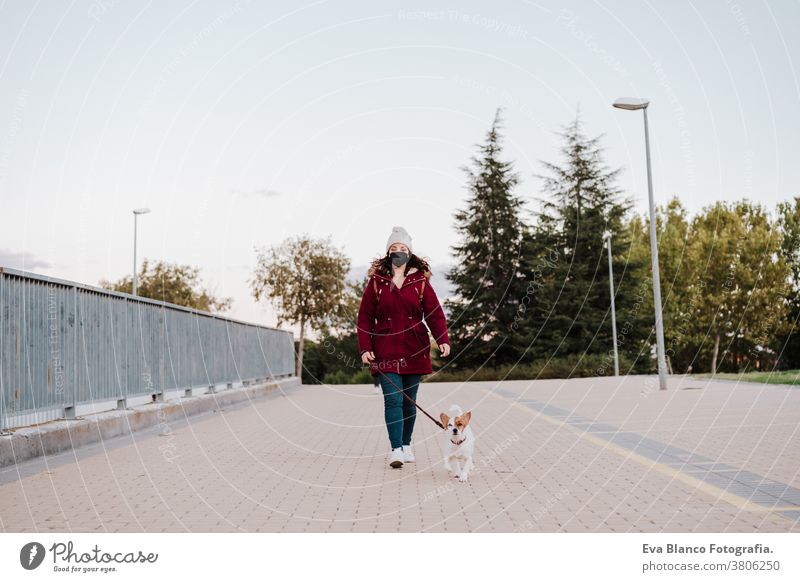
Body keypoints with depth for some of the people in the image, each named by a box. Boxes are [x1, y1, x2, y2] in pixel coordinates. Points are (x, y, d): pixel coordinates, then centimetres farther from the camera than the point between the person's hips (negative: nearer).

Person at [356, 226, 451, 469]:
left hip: (414, 350, 2)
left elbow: (435, 313, 0)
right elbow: (364, 318, 3)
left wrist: (443, 340, -15)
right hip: (386, 350, -1)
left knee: (409, 401, 10)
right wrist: (365, 348, -5)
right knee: (393, 399, -11)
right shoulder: (376, 281, 4)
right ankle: (395, 450, -11)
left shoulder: (420, 281, 5)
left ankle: (406, 445, 25)